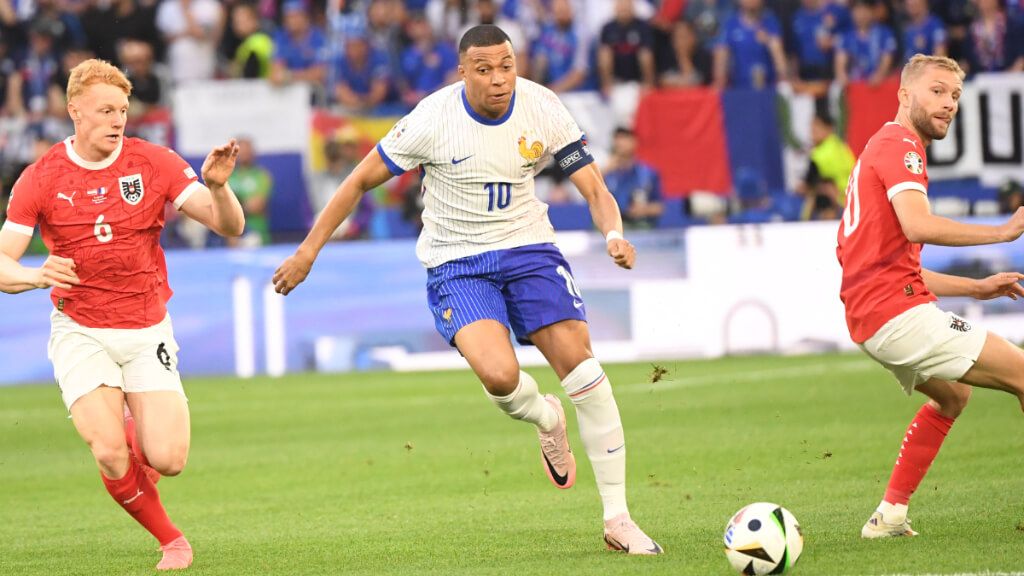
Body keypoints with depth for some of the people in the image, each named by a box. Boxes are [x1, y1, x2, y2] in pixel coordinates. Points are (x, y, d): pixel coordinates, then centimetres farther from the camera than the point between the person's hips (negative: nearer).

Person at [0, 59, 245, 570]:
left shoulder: (154, 164, -4)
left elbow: (229, 226, -7)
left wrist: (218, 185, -29)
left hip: (146, 331, 1)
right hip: (80, 332, -1)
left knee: (167, 460, -12)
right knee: (112, 455, -20)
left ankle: (135, 430, 26)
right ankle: (170, 539, 7)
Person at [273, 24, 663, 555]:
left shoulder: (542, 109, -9)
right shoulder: (434, 119, -16)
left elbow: (594, 189, -6)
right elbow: (361, 180, -5)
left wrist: (614, 234, -28)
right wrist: (307, 252, -4)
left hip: (528, 250, 2)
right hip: (456, 265, -2)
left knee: (579, 363, -14)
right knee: (500, 376, -28)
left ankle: (617, 519, -4)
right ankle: (547, 420, 13)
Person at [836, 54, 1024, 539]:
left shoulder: (882, 149, 25)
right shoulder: (899, 144, -7)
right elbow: (918, 226, -26)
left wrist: (975, 287, 23)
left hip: (870, 316, 10)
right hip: (899, 313, -10)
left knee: (952, 395, 30)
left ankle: (890, 515, 24)